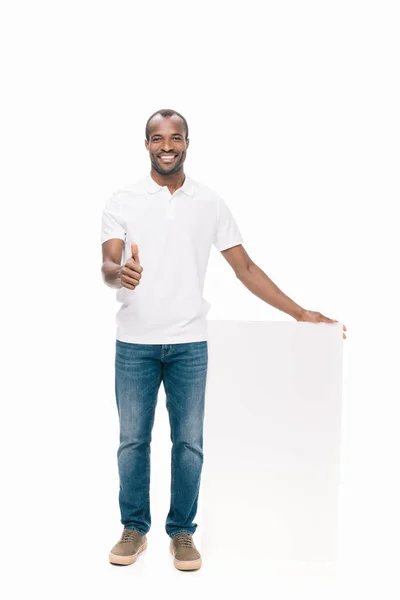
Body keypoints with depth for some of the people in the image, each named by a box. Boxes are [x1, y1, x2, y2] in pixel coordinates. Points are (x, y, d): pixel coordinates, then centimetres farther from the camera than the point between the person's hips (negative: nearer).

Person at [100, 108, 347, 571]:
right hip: (134, 342, 0)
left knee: (189, 443, 5)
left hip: (189, 343, 1)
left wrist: (299, 313, 1)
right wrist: (120, 272, -35)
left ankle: (182, 532, 22)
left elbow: (244, 268, 6)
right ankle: (134, 529, 25)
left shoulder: (211, 204, 5)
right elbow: (107, 266, -9)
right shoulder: (122, 202, 1)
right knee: (133, 441, 8)